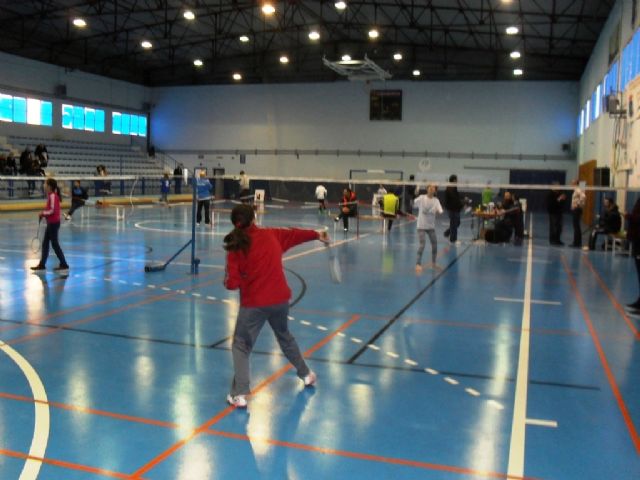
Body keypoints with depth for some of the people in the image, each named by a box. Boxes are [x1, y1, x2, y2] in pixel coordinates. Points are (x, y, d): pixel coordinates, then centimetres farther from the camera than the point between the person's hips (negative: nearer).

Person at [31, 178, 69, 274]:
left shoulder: (52, 196, -18)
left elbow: (53, 210, -23)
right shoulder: (51, 195, 11)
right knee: (45, 243, 13)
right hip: (51, 223, 10)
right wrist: (44, 213, 4)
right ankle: (42, 264, 20)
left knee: (54, 244, -3)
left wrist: (43, 213, -10)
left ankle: (64, 265, 3)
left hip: (54, 223, -10)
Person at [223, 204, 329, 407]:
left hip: (254, 304, -4)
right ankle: (306, 374, 44)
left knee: (241, 346, 8)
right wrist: (317, 235, 33)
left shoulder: (235, 249, -11)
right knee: (285, 336, 28)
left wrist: (228, 279, 11)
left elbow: (232, 283, -13)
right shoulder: (271, 235, -1)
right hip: (280, 299, 4)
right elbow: (293, 234, 17)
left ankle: (240, 395, 1)